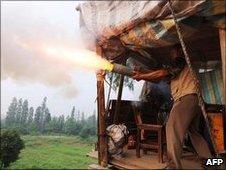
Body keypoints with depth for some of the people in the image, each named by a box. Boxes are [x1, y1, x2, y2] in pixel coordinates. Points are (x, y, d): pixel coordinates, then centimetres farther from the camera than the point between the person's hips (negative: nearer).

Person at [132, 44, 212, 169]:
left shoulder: (180, 60, 1)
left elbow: (162, 73, -11)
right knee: (194, 132, 19)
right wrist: (142, 76, 14)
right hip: (194, 101, 11)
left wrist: (141, 76, -3)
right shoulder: (177, 69, 29)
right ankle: (208, 159, 27)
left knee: (173, 129, -16)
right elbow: (159, 79, 22)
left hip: (186, 99, -11)